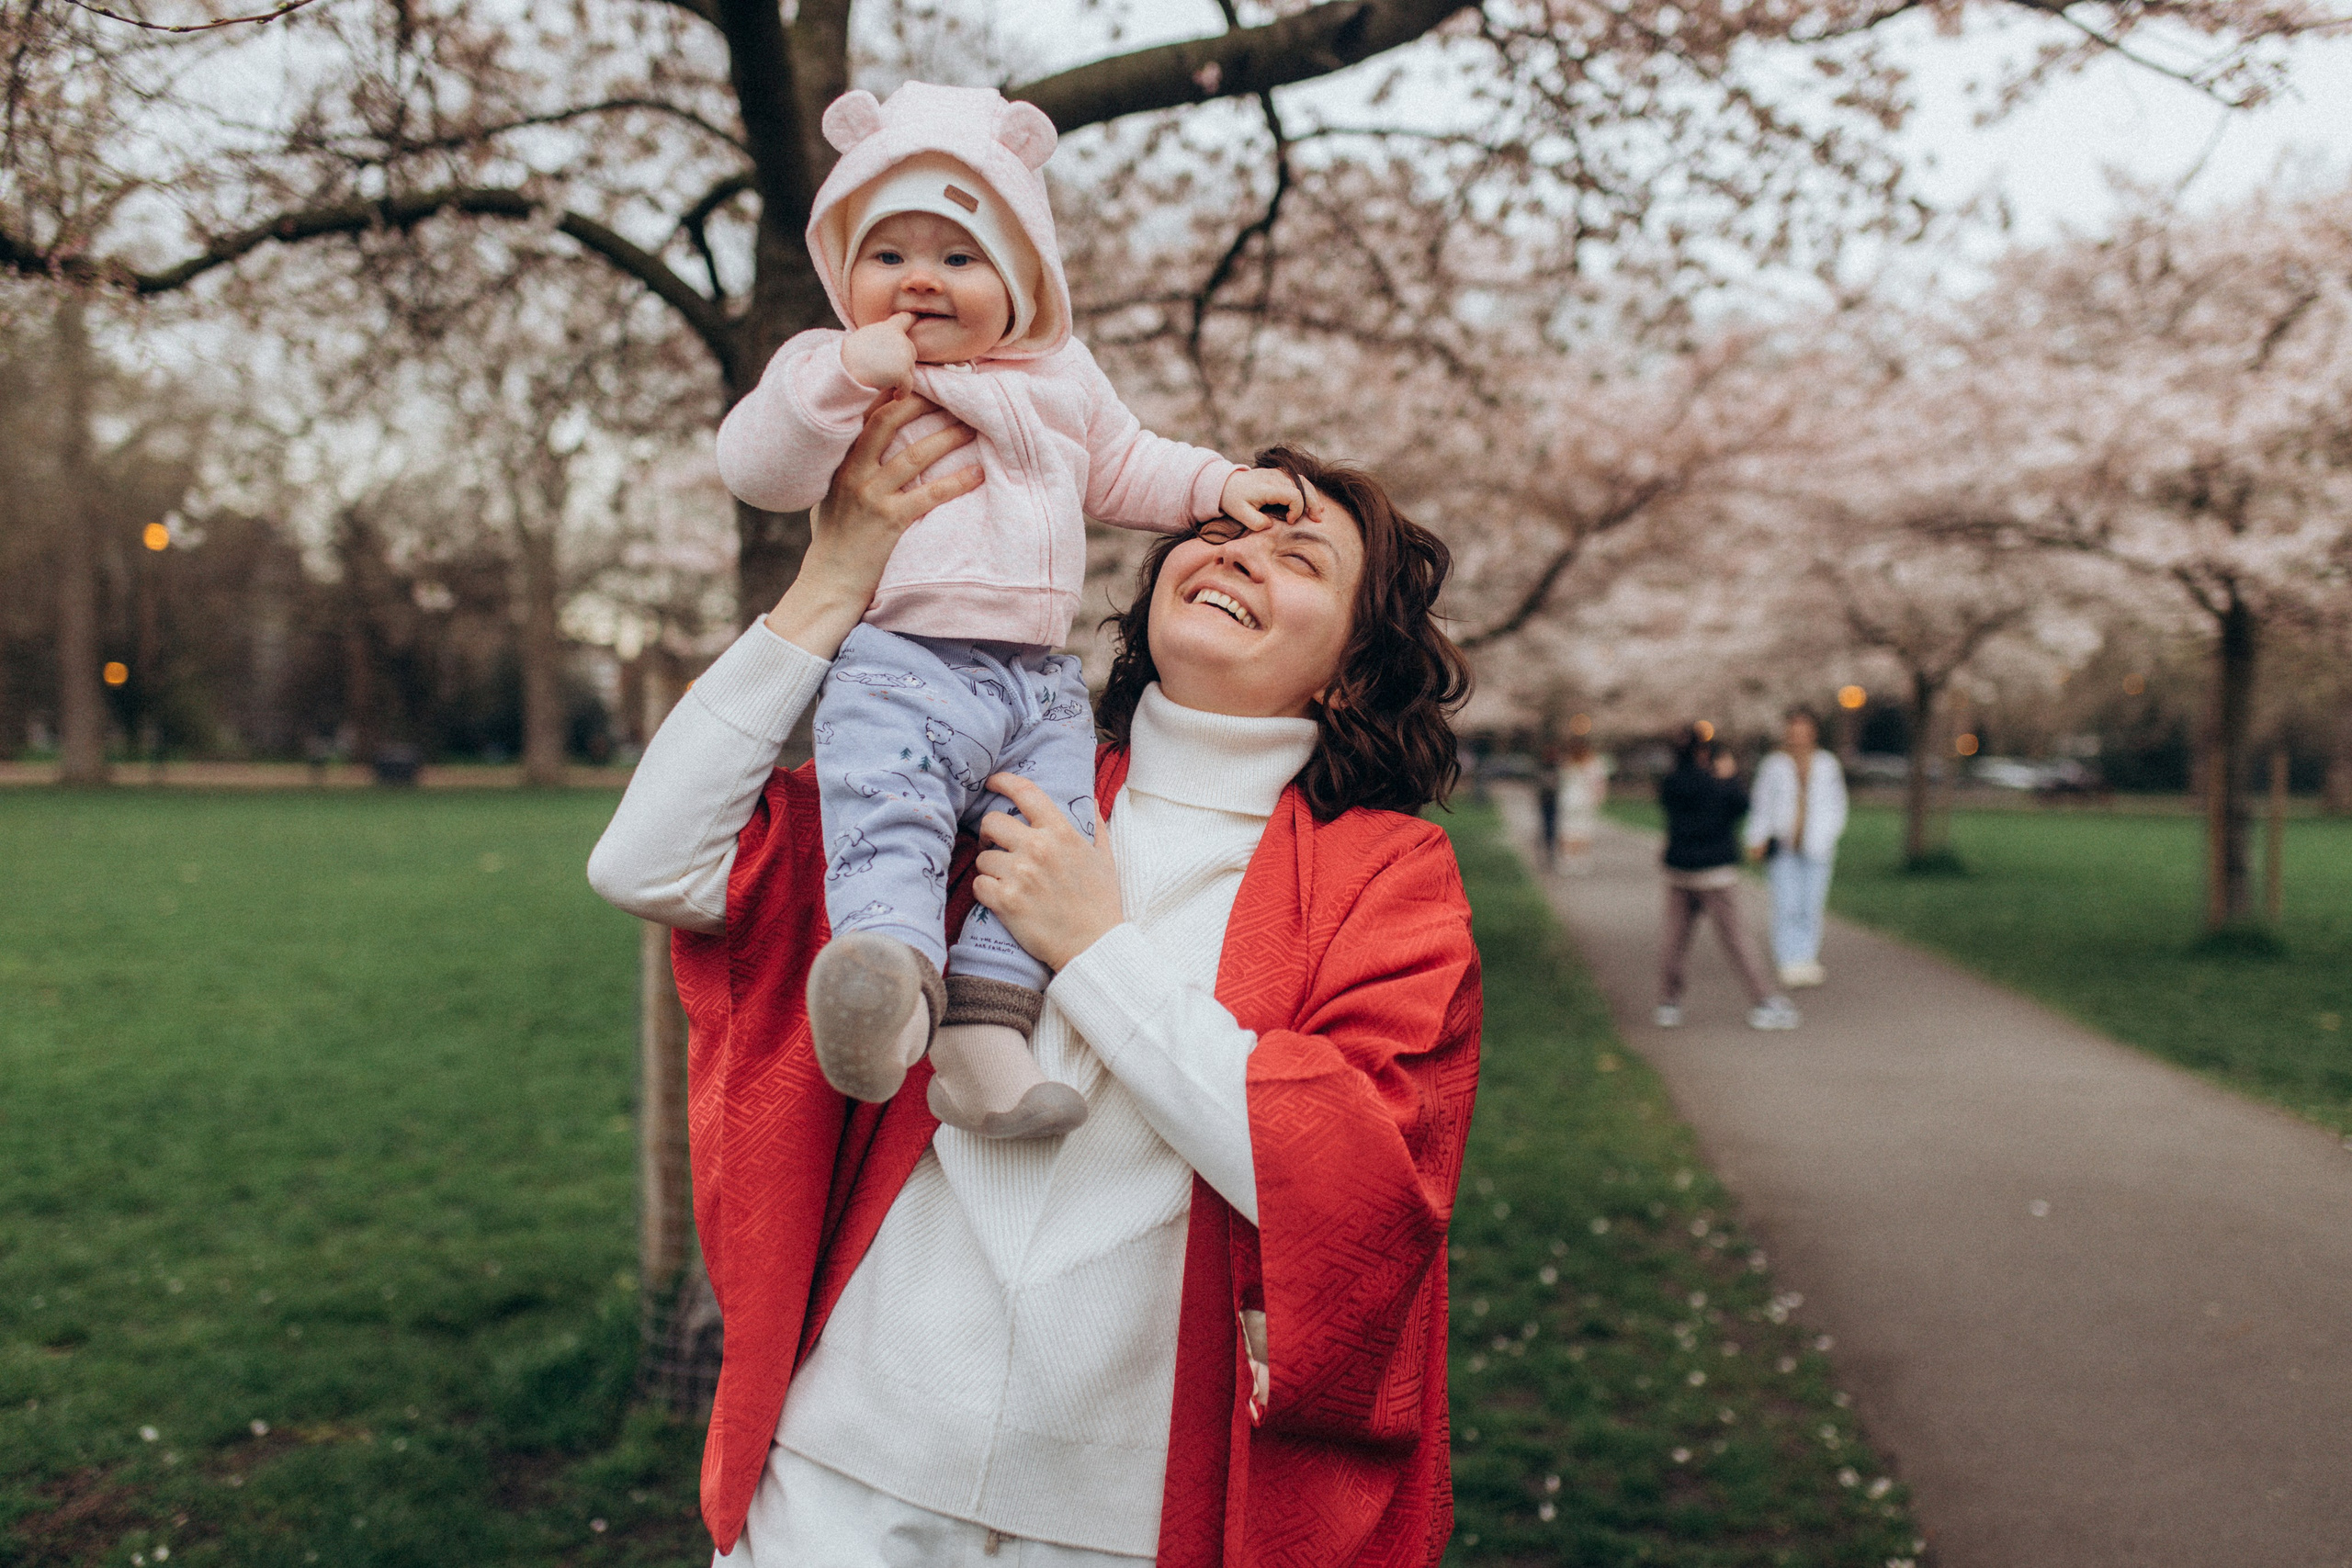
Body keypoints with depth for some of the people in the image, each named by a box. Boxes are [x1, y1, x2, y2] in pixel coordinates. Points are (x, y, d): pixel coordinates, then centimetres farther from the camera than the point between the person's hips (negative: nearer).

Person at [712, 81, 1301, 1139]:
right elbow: (756, 468, -6)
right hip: (898, 664, -4)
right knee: (884, 814, -30)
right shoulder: (832, 375, 8)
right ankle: (889, 965, -48)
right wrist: (842, 374, -16)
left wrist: (1216, 485, 18)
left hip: (1040, 683, 4)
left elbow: (1123, 470, 33)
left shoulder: (1062, 382, 20)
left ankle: (984, 1036, -15)